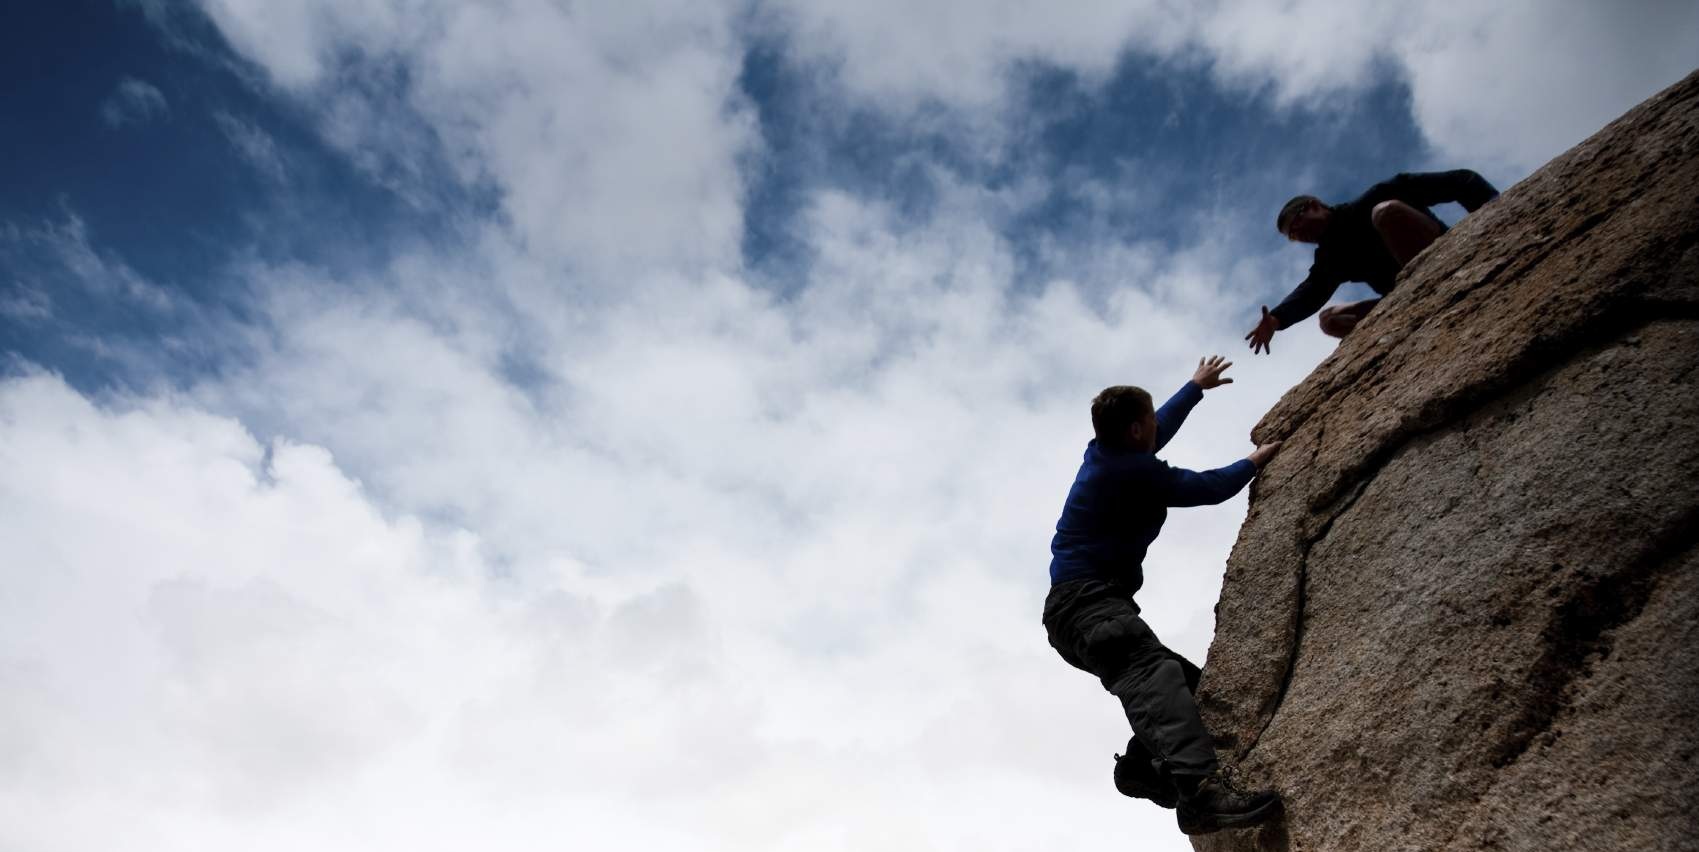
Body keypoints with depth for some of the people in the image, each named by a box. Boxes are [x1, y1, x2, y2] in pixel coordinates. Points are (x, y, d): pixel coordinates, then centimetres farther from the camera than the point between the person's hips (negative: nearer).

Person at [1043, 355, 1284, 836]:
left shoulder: (1106, 455, 18)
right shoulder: (1132, 471, -11)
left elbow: (1159, 430, 38)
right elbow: (1207, 487, 0)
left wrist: (1197, 387, 51)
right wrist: (1255, 462, 19)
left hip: (1079, 607, 11)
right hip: (1087, 602, -11)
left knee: (1186, 678, 7)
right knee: (1153, 675, -33)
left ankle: (1141, 765, -7)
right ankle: (1199, 788, -53)